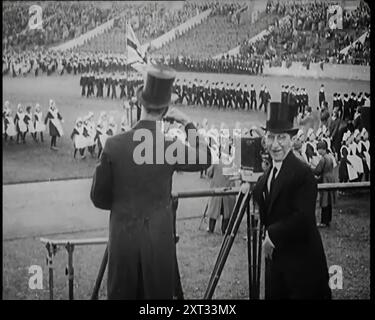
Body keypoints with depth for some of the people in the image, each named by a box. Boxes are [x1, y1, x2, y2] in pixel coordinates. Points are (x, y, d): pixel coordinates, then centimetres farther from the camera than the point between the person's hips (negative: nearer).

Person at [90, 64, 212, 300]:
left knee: (121, 294, 11)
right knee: (159, 294, 10)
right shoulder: (172, 148, -11)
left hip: (123, 239, 1)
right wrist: (188, 124, 11)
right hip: (159, 241, -1)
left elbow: (99, 197, -1)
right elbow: (205, 159, 9)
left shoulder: (114, 146, -8)